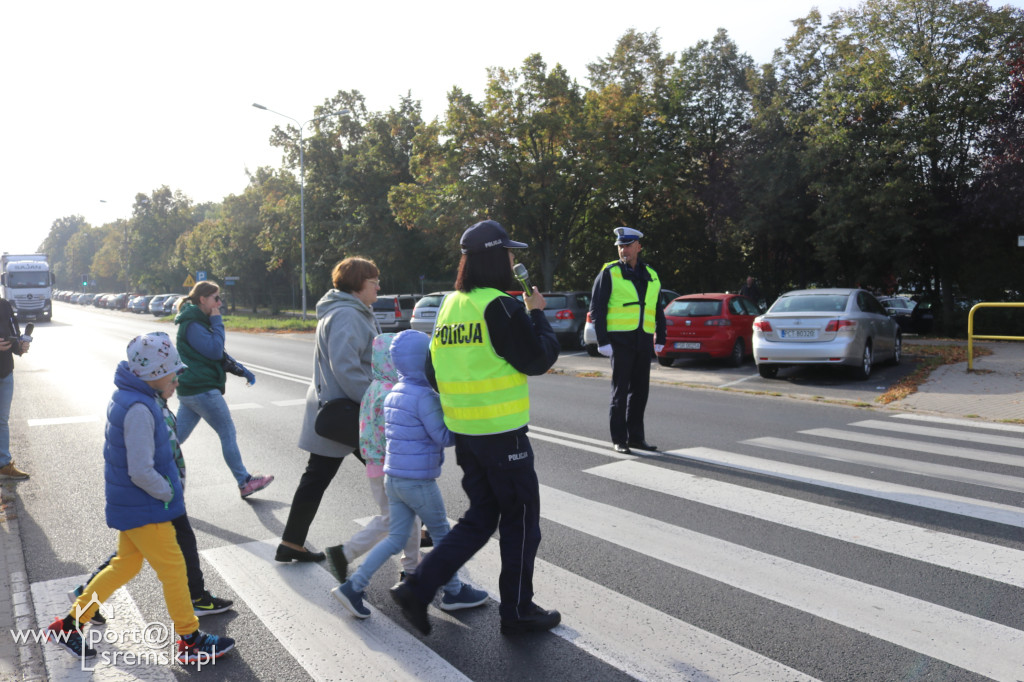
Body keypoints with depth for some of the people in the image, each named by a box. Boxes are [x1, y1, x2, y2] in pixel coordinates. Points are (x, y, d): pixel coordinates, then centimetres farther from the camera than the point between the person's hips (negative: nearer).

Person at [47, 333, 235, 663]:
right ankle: (191, 641, 16)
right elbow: (141, 472, -27)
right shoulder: (139, 409, -26)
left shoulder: (128, 398, 5)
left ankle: (69, 625, 33)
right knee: (173, 568, 2)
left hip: (129, 505, 10)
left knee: (126, 565, 21)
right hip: (145, 511, -10)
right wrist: (169, 493, -13)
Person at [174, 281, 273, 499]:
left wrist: (242, 371, 16)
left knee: (177, 437, 11)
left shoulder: (198, 322, 17)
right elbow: (215, 350, -21)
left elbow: (219, 354, 21)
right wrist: (217, 323, -12)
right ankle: (245, 483, 9)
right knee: (228, 434, 0)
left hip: (189, 390, 10)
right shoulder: (192, 325, -15)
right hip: (202, 390, -10)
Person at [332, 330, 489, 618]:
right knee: (441, 534, 10)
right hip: (418, 481, -8)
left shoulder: (394, 393, 8)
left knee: (397, 537, 14)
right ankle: (454, 592, 25)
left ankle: (353, 587, 10)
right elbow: (445, 437, -19)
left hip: (393, 476, 8)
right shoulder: (425, 396, -20)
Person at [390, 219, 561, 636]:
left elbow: (433, 371, 12)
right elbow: (539, 359, -12)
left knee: (481, 517, 19)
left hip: (463, 432, 8)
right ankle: (518, 611, 23)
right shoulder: (501, 307, -17)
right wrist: (537, 315, 2)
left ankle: (418, 589, 14)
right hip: (502, 433, -8)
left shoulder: (450, 306, 9)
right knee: (521, 521, 10)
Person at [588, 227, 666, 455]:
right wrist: (602, 341, -11)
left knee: (640, 391, 10)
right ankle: (619, 439, 8)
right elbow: (597, 309, -5)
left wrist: (660, 338, 14)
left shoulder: (651, 276, 13)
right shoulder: (609, 273, -2)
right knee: (620, 391, 0)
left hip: (643, 342, 5)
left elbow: (658, 311, 20)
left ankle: (636, 437, 20)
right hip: (620, 340, -5)